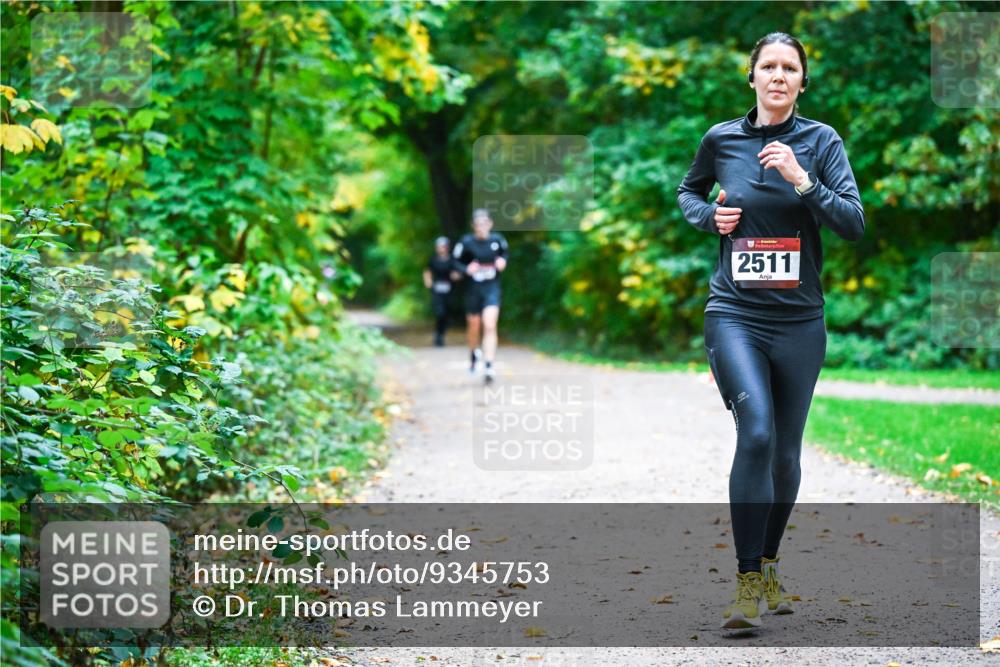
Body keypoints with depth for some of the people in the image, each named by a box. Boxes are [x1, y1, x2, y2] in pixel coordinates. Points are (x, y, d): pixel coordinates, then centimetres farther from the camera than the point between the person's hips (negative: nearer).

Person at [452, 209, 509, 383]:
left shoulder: (497, 240, -3)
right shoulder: (466, 242, -10)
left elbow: (504, 253, 17)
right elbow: (456, 262, -1)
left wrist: (503, 261, -4)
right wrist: (466, 270, -19)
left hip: (492, 289, 0)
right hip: (473, 290, 0)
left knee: (490, 326, -15)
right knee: (474, 327, 15)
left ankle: (489, 367, -17)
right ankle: (474, 353, 48)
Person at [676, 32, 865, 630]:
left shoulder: (821, 141, 0)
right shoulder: (722, 139, 4)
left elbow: (854, 224, -9)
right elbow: (688, 192, 23)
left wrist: (801, 179, -21)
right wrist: (709, 216, 2)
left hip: (799, 317, 1)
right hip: (735, 312, -1)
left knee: (786, 453, 10)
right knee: (756, 433, -21)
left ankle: (769, 564, 32)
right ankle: (747, 583, -16)